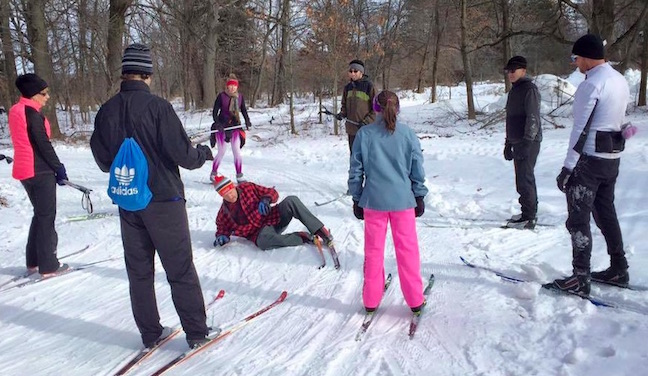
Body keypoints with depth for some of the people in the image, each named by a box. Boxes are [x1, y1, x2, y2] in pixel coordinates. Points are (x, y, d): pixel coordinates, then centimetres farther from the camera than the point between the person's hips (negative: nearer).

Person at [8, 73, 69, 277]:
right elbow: (43, 144, -18)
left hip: (25, 170, 9)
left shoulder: (16, 111, 13)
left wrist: (54, 168, 16)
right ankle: (48, 266, 3)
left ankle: (34, 261, 25)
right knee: (46, 216, -2)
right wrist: (59, 168, -10)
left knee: (40, 214, 19)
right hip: (39, 171, -9)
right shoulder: (32, 113, -15)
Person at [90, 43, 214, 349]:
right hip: (163, 200, -4)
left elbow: (103, 161, 8)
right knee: (180, 270, 5)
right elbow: (182, 153, -17)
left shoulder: (107, 111, 1)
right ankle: (196, 331, 15)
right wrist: (204, 153, 3)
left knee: (139, 270, 14)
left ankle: (150, 333, 23)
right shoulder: (157, 106, -15)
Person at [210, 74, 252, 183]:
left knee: (236, 151, -3)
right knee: (221, 152, 1)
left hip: (235, 126, 2)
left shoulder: (240, 97, 2)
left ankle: (239, 175, 4)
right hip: (222, 126, -2)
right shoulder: (221, 96, -7)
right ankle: (213, 173, 18)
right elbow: (215, 111, -6)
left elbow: (244, 110, 9)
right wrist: (217, 124, -18)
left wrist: (247, 121, -7)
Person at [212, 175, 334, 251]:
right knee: (264, 241, -40)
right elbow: (223, 227, 20)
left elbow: (272, 192, 4)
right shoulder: (223, 213, 4)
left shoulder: (247, 187, 2)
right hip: (260, 232, -1)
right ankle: (304, 237, -27)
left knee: (291, 201, -28)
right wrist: (222, 236, -3)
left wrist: (266, 200, -17)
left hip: (275, 217, 1)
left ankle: (320, 231, -28)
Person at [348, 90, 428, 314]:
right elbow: (417, 170, 1)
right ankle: (415, 300, 18)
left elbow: (356, 171, 0)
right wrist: (420, 197, 12)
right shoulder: (408, 134, -2)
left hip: (374, 201, 0)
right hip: (403, 200, 0)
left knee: (373, 251, 11)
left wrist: (357, 199, 9)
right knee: (407, 249, 10)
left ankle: (371, 300, 21)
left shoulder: (364, 134, -4)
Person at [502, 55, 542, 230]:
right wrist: (508, 143, 20)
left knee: (524, 179, -9)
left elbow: (533, 119, -18)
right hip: (517, 142, 9)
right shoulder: (514, 90, 17)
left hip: (528, 143, -9)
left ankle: (529, 218, -3)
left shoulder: (529, 89, -11)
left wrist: (526, 143, -23)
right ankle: (530, 213, 24)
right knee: (525, 178, 15)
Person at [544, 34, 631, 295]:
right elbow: (618, 121, 14)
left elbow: (581, 130, -19)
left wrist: (567, 167, -17)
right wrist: (610, 150, 20)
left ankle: (580, 279, 1)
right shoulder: (620, 80, 11)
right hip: (613, 159, 9)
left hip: (589, 160, -9)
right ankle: (619, 270, 26)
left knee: (578, 219, -3)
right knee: (606, 214, 18)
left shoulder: (591, 84, -17)